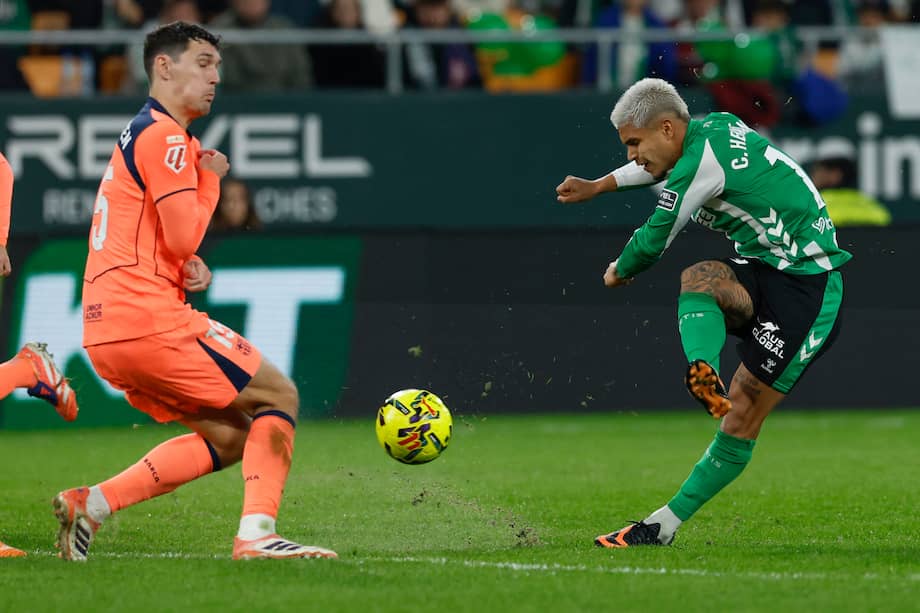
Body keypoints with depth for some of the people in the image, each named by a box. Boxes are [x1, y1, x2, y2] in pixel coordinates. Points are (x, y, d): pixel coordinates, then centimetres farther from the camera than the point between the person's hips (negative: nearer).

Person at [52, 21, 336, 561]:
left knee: (230, 437, 14)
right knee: (278, 396, -2)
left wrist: (191, 271, 6)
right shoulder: (164, 136, -9)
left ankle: (92, 503, 6)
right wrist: (211, 178, 1)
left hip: (106, 332, 10)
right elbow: (183, 238, -16)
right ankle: (257, 534, -15)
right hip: (148, 319, -10)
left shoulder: (141, 134, 24)